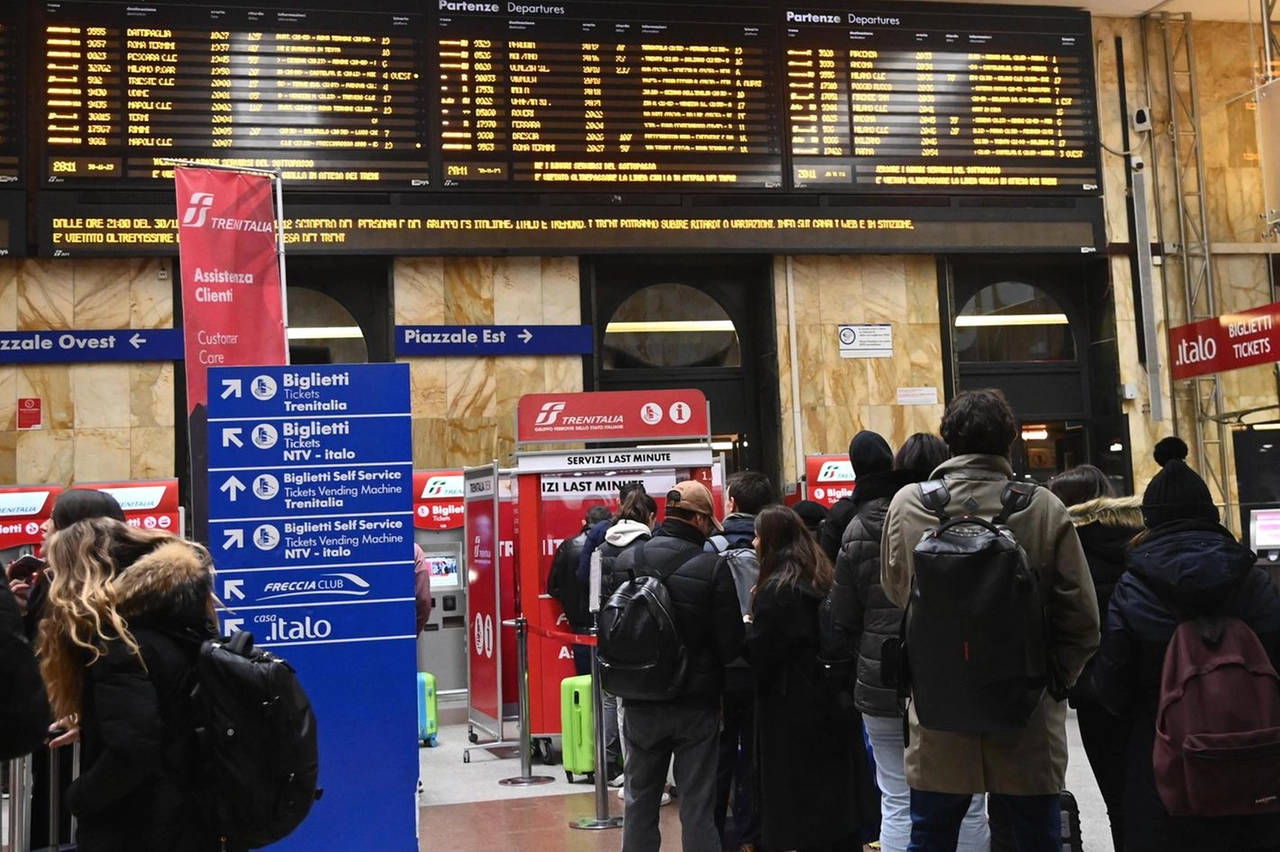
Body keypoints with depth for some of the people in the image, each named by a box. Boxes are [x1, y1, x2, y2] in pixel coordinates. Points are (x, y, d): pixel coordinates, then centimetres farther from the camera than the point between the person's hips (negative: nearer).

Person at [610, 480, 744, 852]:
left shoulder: (624, 562, -4)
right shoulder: (712, 567, -15)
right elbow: (732, 645, -15)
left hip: (641, 705, 3)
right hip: (696, 704, -3)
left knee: (640, 801, 15)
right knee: (697, 807, 5)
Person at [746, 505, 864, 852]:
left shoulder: (777, 589, -16)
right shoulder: (821, 578, 9)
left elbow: (759, 653, -18)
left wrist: (746, 625, 0)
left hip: (794, 710, -8)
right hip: (831, 700, 8)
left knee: (803, 806, 1)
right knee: (837, 794, 14)